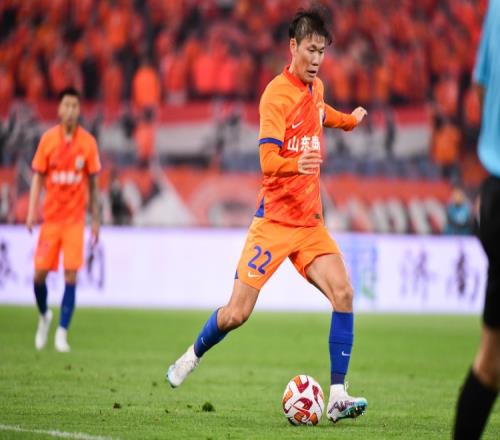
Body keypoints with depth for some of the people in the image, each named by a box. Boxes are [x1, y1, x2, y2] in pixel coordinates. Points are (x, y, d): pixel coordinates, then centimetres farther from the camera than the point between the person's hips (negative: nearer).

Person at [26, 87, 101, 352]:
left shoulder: (88, 142, -1)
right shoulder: (48, 139, -1)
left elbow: (92, 183, 6)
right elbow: (37, 177, 3)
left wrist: (95, 220, 8)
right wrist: (31, 211, -8)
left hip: (75, 218, -1)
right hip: (51, 217, 1)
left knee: (71, 276, -8)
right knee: (40, 274, -1)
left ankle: (62, 332, -1)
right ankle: (44, 316, 27)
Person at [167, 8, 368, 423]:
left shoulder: (315, 89, 8)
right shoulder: (277, 94, -15)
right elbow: (268, 159, -26)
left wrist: (349, 120, 45)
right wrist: (295, 164, -45)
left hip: (311, 221, 6)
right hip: (274, 220, -6)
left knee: (343, 293, -15)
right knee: (238, 312, -4)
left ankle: (338, 396, -15)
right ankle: (192, 356, 27)